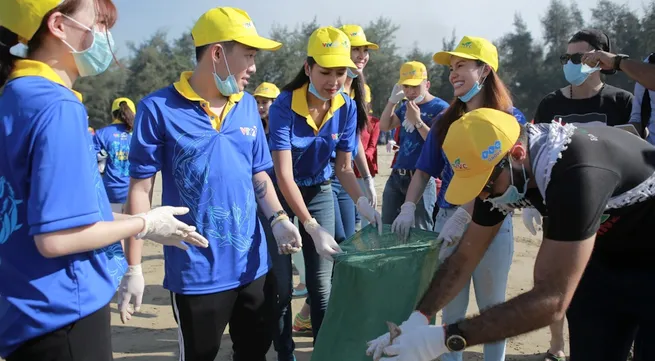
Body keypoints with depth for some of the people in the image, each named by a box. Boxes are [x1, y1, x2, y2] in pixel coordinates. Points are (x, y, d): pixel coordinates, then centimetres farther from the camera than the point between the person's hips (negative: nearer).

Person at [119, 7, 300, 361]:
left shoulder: (248, 106, 5)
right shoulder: (159, 108, -10)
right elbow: (140, 188, -7)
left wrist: (278, 218, -7)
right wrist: (133, 267, -7)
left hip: (253, 264, 5)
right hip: (196, 272, -4)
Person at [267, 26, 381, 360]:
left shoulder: (348, 108, -11)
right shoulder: (284, 105, -24)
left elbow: (344, 167, -5)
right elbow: (284, 175, -29)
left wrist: (363, 203, -24)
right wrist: (313, 228, -36)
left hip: (320, 193, 3)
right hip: (282, 195, -3)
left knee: (321, 285, 5)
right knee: (280, 285, 2)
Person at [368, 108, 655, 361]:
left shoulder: (576, 171, -40)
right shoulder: (500, 169, -16)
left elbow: (551, 300, -40)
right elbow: (464, 257, -8)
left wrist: (444, 337, -39)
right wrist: (417, 319, -18)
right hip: (606, 258, 5)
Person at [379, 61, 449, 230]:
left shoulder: (440, 108, -9)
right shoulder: (406, 106, 14)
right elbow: (384, 126, 17)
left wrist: (417, 121, -22)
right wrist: (393, 100, 6)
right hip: (396, 176, 7)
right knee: (387, 228, 15)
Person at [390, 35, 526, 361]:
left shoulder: (509, 119, -7)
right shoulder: (445, 121, 7)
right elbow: (424, 171, 7)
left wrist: (463, 215, -26)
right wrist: (409, 207, -10)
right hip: (447, 219, 4)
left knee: (491, 307, 9)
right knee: (451, 308, 13)